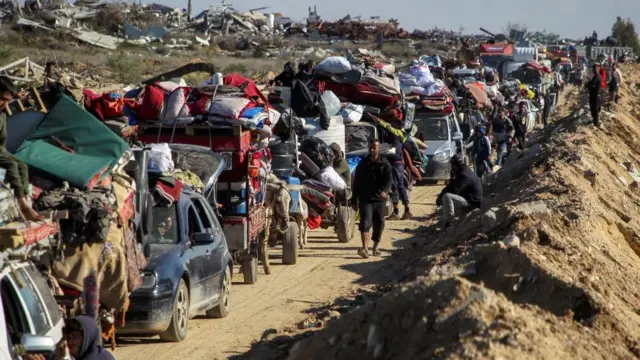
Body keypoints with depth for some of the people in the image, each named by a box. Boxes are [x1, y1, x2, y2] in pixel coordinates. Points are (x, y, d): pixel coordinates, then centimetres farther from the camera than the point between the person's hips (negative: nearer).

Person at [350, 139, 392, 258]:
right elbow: (356, 182, 11)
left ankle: (375, 247, 25)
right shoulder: (363, 163, 7)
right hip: (365, 199, -1)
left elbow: (388, 180, -9)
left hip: (379, 199, 1)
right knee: (365, 222, -15)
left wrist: (385, 190, -31)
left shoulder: (384, 164, 2)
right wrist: (354, 200, 9)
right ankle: (365, 248, -28)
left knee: (379, 223, 8)